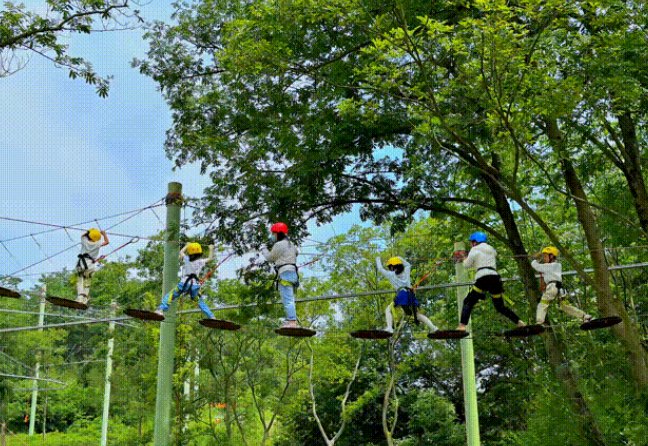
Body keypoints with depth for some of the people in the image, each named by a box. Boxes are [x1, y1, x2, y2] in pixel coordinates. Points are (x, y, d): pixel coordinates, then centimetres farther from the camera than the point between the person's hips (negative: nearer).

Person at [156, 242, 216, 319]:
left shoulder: (186, 259, 10)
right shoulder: (201, 262, 10)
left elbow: (181, 252, 31)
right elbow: (210, 258, 29)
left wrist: (187, 245, 47)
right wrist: (211, 249, 44)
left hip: (184, 283, -1)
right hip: (195, 285, 1)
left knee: (169, 296, 4)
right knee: (201, 303, 15)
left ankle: (161, 309, -13)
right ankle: (211, 316, 10)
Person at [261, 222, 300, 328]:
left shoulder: (279, 245, -7)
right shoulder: (291, 244, 19)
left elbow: (270, 257, 4)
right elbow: (296, 252, 38)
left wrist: (264, 250, 20)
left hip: (285, 272, -9)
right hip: (293, 272, 9)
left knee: (287, 299, -14)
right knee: (290, 299, 11)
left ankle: (292, 321, -21)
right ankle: (293, 321, 8)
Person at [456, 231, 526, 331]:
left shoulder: (475, 250, 8)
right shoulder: (491, 249, 25)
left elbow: (467, 264, 10)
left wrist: (465, 260, 32)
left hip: (483, 278, -6)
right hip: (496, 277, 6)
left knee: (468, 302, -5)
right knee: (500, 307, 19)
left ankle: (462, 325, -23)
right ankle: (519, 322, 10)